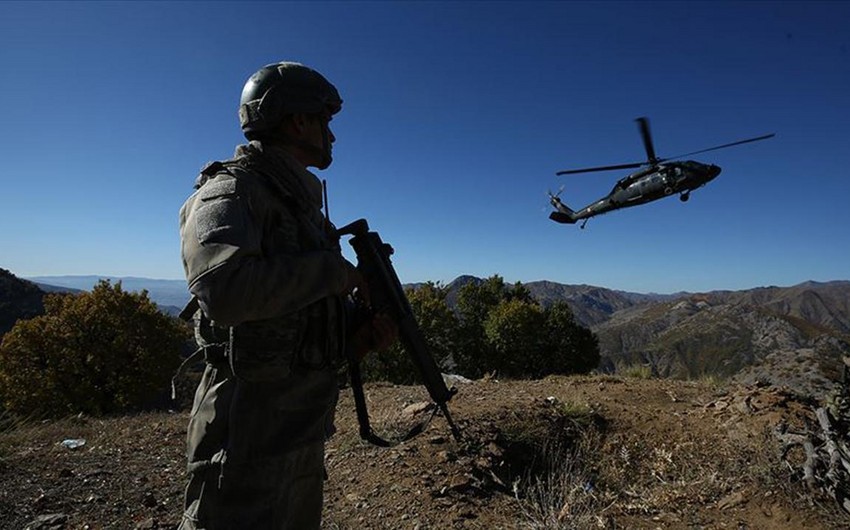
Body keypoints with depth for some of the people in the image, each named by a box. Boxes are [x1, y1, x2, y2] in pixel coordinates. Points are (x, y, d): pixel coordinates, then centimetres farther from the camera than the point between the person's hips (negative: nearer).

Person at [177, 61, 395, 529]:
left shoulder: (301, 202, 14)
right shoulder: (231, 191, -13)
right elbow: (224, 289, -34)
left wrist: (365, 335, 0)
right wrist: (334, 269, -21)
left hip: (306, 424, 9)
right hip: (251, 426, -9)